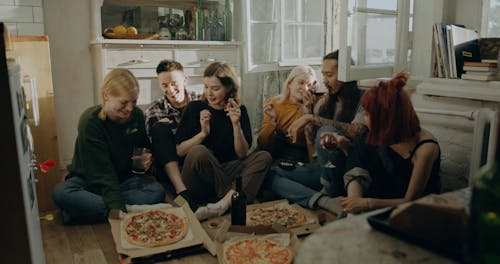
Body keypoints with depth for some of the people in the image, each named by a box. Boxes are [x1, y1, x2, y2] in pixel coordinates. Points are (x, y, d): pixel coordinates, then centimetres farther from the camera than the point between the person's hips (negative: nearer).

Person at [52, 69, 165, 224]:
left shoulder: (137, 115, -7)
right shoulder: (90, 122, -21)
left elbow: (144, 147, 13)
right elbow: (101, 171, -26)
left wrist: (147, 158, -12)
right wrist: (115, 206, -38)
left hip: (124, 179, 4)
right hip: (89, 180, -3)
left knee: (157, 192, -26)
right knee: (60, 193, -34)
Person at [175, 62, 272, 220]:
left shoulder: (239, 111, 5)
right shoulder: (195, 108, 1)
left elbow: (242, 154, -1)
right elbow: (179, 151, -2)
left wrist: (236, 125, -15)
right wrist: (203, 133, -17)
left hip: (225, 173, 2)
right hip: (198, 181, -2)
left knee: (263, 157, -20)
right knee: (199, 151, -32)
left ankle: (225, 203, -38)